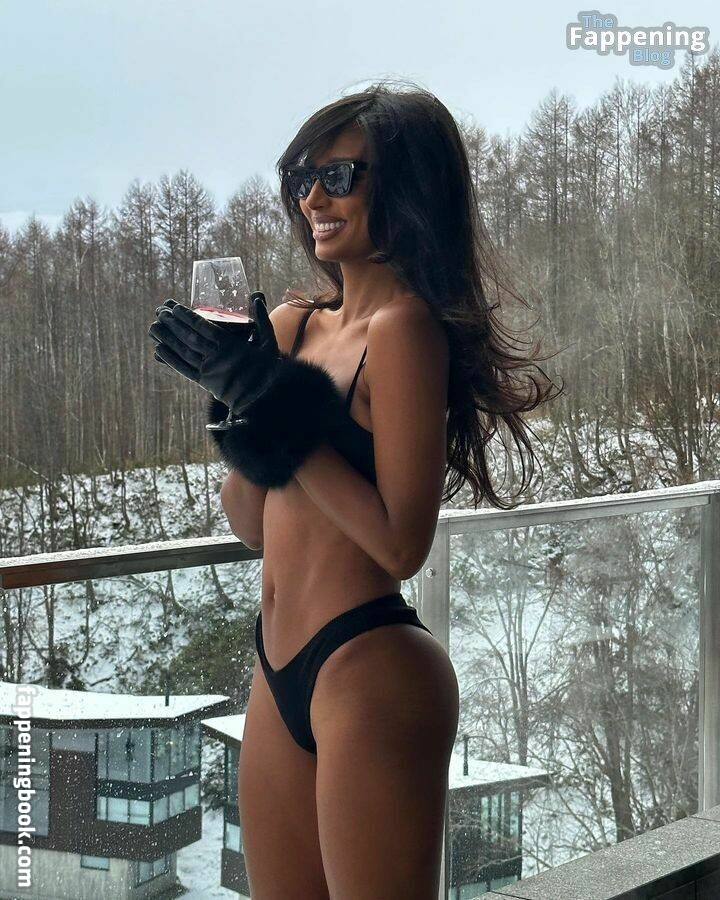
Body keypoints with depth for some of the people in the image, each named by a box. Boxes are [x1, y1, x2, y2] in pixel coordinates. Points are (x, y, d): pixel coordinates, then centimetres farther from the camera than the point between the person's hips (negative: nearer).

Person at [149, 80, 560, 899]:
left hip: (371, 671, -8)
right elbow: (250, 523, 10)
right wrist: (242, 389, -6)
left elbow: (400, 542, -20)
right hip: (280, 673, 8)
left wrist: (273, 410, -17)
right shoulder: (292, 325, 9)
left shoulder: (404, 327, -13)